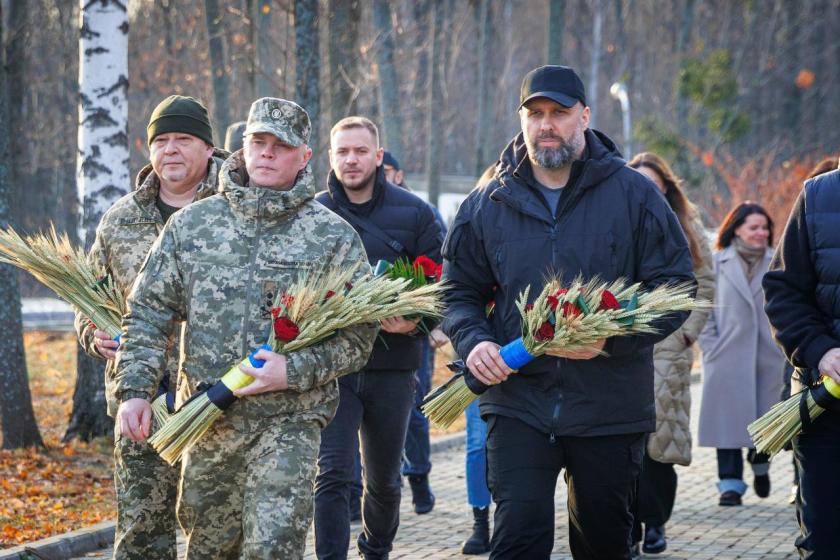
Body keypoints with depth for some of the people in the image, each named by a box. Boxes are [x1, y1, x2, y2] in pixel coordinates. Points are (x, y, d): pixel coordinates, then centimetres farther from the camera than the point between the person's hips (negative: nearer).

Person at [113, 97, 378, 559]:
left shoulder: (334, 237, 0)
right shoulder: (191, 224, 8)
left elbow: (358, 337, -1)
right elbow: (148, 313, 9)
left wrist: (294, 371, -16)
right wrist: (135, 390, -2)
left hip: (288, 422, -3)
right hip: (205, 419, 3)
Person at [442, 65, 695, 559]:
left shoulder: (634, 194, -1)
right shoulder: (488, 205, 7)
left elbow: (676, 287, -3)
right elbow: (459, 293, 14)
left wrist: (611, 338, -18)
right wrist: (474, 342, -8)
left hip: (610, 406, 0)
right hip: (518, 403, 1)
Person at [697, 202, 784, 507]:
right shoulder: (717, 263, 2)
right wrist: (710, 345, -5)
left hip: (768, 356, 1)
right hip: (728, 355, -1)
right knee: (729, 418, -2)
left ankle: (760, 465, 34)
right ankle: (730, 482, 4)